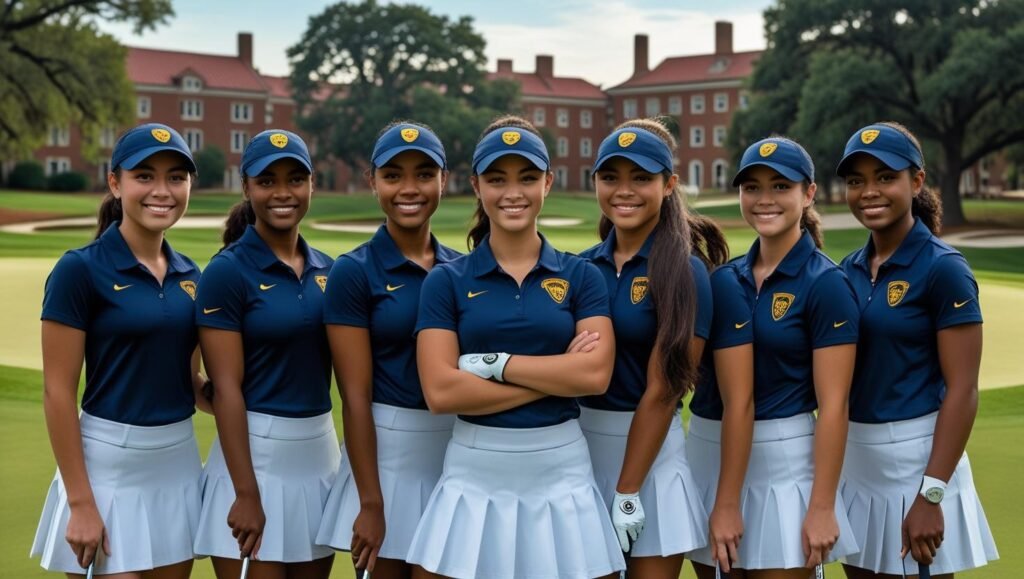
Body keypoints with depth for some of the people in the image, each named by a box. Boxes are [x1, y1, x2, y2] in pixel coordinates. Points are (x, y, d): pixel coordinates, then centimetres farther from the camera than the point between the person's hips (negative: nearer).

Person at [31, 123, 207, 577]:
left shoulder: (190, 276, 7)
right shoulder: (80, 269, -10)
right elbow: (58, 392, -12)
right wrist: (81, 503, -15)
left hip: (179, 462, 6)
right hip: (108, 464, -6)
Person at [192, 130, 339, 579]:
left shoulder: (327, 270, 8)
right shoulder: (227, 271, -10)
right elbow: (226, 388, -13)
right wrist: (247, 493, -17)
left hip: (321, 450, 6)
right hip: (255, 452, -6)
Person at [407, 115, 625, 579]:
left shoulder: (581, 276, 4)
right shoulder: (446, 280, 1)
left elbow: (595, 375, -9)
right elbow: (441, 392, -10)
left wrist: (493, 362, -11)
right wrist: (557, 375, -10)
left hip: (561, 471, 1)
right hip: (474, 473, 0)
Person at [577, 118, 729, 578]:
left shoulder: (685, 272, -10)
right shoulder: (583, 267, 4)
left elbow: (662, 391, -13)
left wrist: (627, 494, -14)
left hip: (650, 449, -4)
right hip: (579, 443, 5)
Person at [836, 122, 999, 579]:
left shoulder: (943, 268, -11)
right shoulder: (851, 269, 7)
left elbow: (962, 391, -15)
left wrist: (931, 495, -19)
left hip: (915, 456, -6)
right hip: (853, 458, 6)